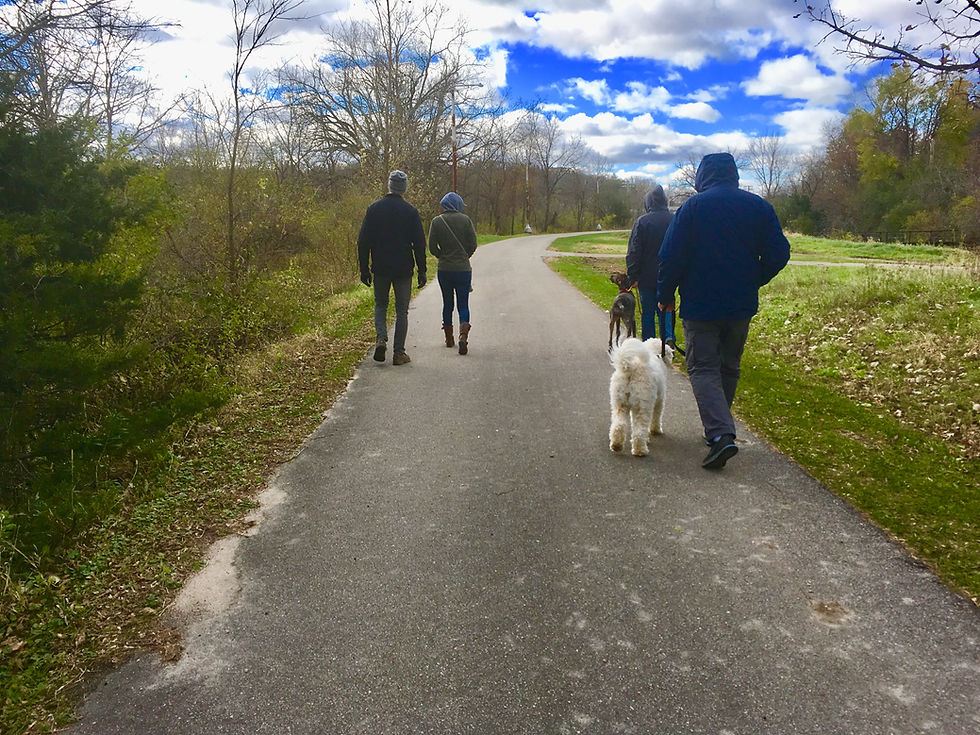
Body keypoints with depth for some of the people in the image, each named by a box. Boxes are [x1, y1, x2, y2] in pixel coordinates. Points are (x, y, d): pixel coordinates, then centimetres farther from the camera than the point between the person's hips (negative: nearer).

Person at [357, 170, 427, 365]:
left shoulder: (374, 209, 0)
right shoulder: (411, 211, -4)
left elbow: (363, 241, 0)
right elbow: (419, 243, -3)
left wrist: (364, 269, 7)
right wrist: (422, 271, 3)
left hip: (380, 269, 1)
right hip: (403, 269, -1)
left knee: (380, 305, 19)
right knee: (402, 311, 6)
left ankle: (380, 338, -4)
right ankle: (399, 353, 6)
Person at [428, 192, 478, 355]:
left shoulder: (436, 221, -2)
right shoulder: (465, 219, -4)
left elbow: (432, 247, -3)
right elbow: (473, 243, -4)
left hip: (444, 269, 1)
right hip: (463, 269, -1)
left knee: (447, 304, 15)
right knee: (463, 305, 3)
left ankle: (449, 339, 23)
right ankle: (463, 336, -18)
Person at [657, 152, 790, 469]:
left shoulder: (693, 206, -6)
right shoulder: (760, 207, 4)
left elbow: (671, 256, -10)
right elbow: (778, 254, 3)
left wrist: (666, 295, 2)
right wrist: (752, 282, 17)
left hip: (700, 304, -4)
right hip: (742, 306, 4)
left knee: (703, 368, -3)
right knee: (729, 368, 17)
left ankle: (720, 434, -20)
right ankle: (720, 428, 26)